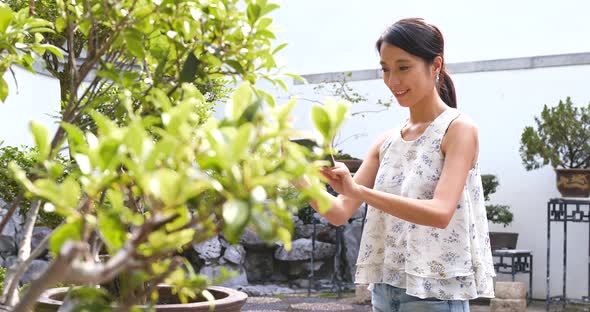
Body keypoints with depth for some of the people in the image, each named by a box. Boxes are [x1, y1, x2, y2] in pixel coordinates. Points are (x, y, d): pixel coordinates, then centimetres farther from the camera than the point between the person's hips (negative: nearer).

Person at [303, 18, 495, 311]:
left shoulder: (459, 128, -9)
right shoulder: (386, 141, 9)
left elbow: (440, 212, -23)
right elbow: (341, 213, 5)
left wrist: (359, 190, -30)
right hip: (383, 287, 6)